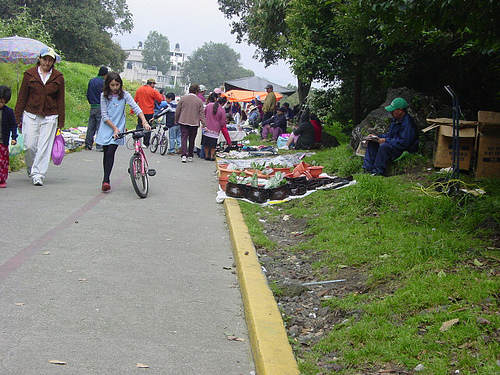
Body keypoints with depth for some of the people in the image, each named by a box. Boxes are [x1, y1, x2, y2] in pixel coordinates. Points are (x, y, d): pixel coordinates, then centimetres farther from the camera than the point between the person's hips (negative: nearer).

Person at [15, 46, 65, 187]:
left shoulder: (58, 77, 5)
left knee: (44, 147, -4)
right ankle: (30, 168, 25)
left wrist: (60, 123, 7)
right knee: (30, 145, -3)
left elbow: (60, 101, 9)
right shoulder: (30, 74, 3)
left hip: (50, 117, 0)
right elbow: (22, 97, 6)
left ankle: (38, 175, 2)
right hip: (31, 115, 0)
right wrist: (17, 117, 3)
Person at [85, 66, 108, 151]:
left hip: (92, 107, 6)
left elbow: (88, 94, 16)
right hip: (100, 107, -6)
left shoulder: (91, 81, 10)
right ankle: (99, 146, -6)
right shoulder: (103, 83, -11)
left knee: (91, 127, 9)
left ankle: (88, 145, 11)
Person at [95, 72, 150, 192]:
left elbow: (136, 108, -7)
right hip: (106, 128, 1)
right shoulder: (104, 96, -1)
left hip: (118, 128, -1)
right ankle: (106, 181, 15)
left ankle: (106, 180, -17)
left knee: (110, 153, -15)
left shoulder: (124, 94, 0)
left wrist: (144, 122, -20)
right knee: (106, 154, 5)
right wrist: (114, 128, -13)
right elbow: (104, 115, -4)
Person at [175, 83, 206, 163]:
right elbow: (202, 114, -2)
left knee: (184, 138, -1)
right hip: (194, 123, 0)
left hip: (183, 122, 0)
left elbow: (177, 111, 5)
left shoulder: (183, 98, 0)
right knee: (192, 140, 11)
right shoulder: (199, 101, -3)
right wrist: (204, 125, -1)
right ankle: (190, 156, 18)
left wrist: (176, 120, 19)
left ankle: (183, 155, -16)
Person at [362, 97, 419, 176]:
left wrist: (385, 141, -22)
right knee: (372, 143, 4)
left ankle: (378, 172, -27)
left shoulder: (407, 123, -22)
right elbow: (390, 135, 21)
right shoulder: (396, 120, 10)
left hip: (405, 150, -11)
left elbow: (404, 142, -28)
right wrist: (377, 137, 6)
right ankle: (368, 169, -4)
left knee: (384, 146, -34)